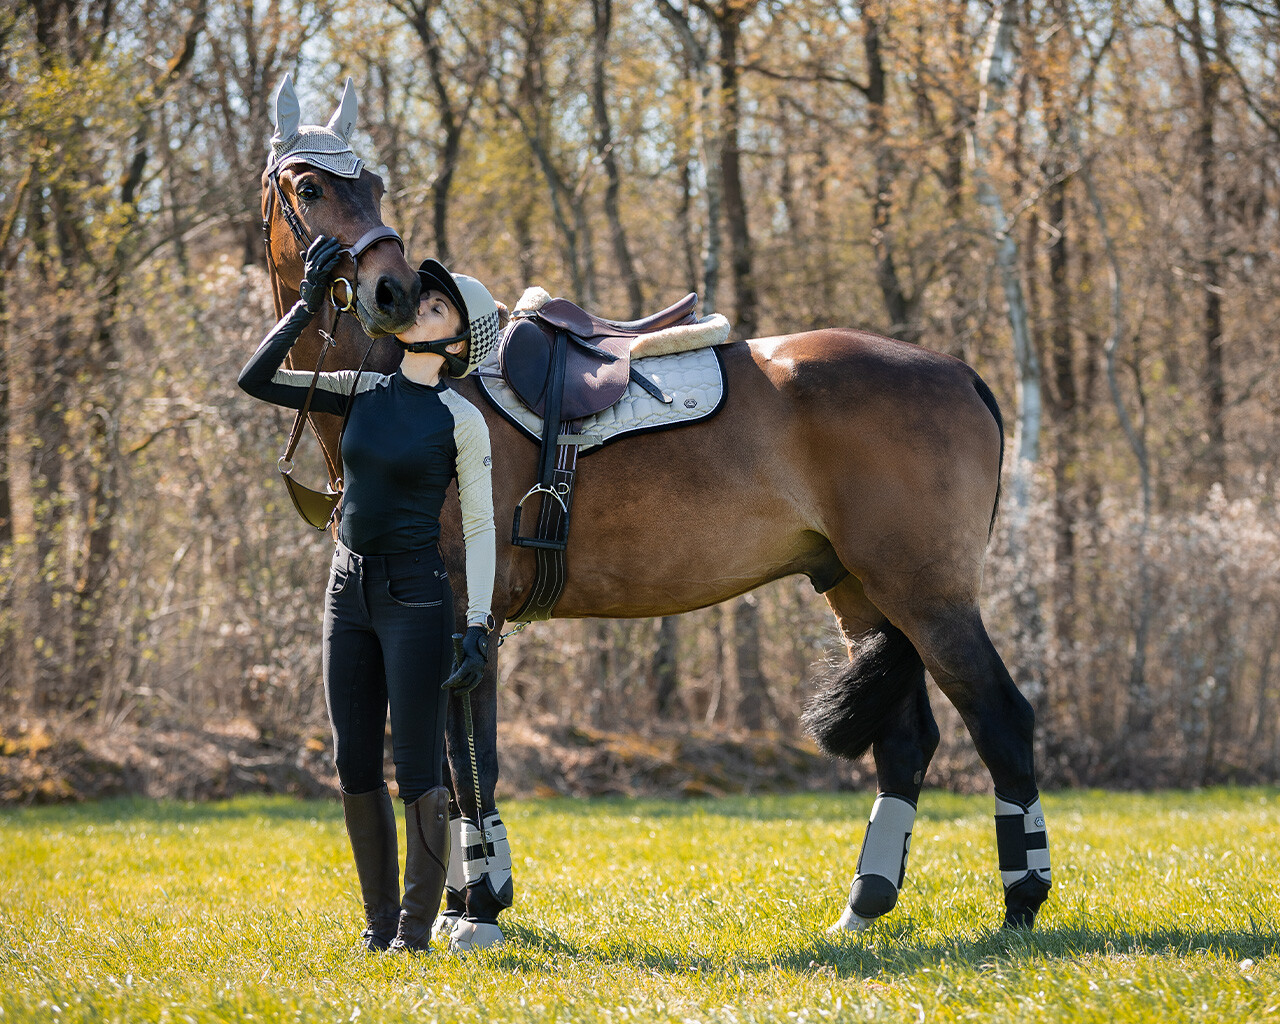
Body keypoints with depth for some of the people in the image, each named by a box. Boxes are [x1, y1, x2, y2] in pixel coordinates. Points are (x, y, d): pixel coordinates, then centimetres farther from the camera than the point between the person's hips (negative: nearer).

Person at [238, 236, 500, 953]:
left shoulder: (461, 420, -6)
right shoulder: (362, 392, 8)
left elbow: (480, 528, -5)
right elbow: (258, 380, 9)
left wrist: (479, 626, -12)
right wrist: (309, 305, 3)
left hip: (416, 596, -6)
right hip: (350, 590, 6)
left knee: (418, 773, -4)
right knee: (356, 770, 8)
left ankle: (416, 931, 4)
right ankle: (379, 919, 19)